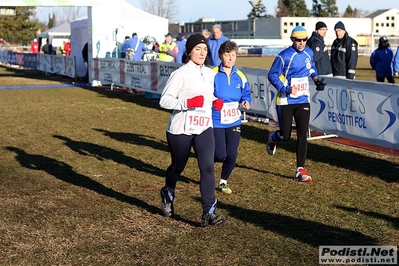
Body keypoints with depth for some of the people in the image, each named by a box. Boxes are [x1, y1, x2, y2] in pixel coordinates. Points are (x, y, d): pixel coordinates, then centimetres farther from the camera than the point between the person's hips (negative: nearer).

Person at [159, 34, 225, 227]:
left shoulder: (209, 73, 9)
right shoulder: (180, 74, -12)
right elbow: (164, 100, -16)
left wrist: (214, 101, 4)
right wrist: (187, 102, -28)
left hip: (204, 128, 4)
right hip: (181, 130, -4)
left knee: (207, 167, -12)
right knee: (177, 167, 14)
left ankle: (208, 212, -10)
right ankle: (167, 195, 45)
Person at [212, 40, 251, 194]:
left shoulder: (240, 76, 2)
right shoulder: (213, 74, -12)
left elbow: (246, 94, 13)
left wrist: (246, 102, -8)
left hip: (234, 122, 4)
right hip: (216, 122, -4)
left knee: (232, 155, 1)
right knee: (220, 155, -8)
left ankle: (223, 182, 24)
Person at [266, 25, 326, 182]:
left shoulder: (309, 53, 6)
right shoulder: (284, 56, -14)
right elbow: (272, 75, -12)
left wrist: (316, 79, 7)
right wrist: (286, 89, -24)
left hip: (303, 101, 4)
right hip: (285, 102, -4)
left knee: (303, 135, -4)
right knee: (285, 136, 1)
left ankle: (300, 171, 0)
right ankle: (272, 138, 39)